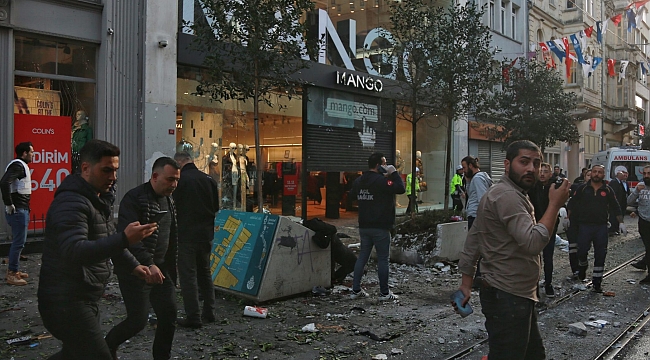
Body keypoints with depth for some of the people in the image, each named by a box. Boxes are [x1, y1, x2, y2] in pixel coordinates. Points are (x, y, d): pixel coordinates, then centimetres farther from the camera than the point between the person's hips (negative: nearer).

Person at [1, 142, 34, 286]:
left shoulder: (20, 165, 16)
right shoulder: (18, 165, -15)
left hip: (21, 209, 10)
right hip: (18, 210, -10)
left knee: (18, 241, 16)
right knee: (19, 242, -6)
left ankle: (14, 270, 25)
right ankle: (12, 274, -1)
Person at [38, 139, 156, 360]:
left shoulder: (100, 198, 12)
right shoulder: (71, 202, -21)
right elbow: (73, 252, -35)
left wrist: (132, 265, 17)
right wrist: (125, 239, -45)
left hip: (85, 298, 10)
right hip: (66, 302, -10)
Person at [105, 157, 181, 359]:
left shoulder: (169, 201, 11)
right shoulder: (135, 198, -16)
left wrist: (171, 269, 17)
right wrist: (147, 264, -35)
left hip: (160, 268, 8)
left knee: (169, 315, 3)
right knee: (139, 319, -5)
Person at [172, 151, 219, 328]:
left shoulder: (180, 180, -12)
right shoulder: (209, 179, 6)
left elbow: (173, 207, -11)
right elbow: (216, 207, 12)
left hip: (187, 234, -6)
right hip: (206, 233, 6)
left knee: (188, 274, 0)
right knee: (205, 272, 17)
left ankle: (193, 317, 1)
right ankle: (208, 312, 23)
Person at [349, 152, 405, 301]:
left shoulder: (359, 181, 9)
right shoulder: (382, 181, -16)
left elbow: (352, 194, 25)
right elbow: (401, 188, -23)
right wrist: (394, 173, -12)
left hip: (364, 226, 7)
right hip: (380, 227, -7)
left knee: (362, 256, 12)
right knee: (382, 259, 1)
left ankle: (356, 290, 13)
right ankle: (384, 292, 8)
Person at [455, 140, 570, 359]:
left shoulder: (511, 194, 15)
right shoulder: (507, 195, -19)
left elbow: (472, 241, 15)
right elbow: (533, 242, -28)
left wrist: (466, 283, 13)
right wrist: (555, 204, -18)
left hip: (517, 297, 11)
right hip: (508, 300, -11)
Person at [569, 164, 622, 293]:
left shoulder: (607, 190, 5)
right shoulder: (583, 188, 2)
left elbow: (615, 207, 10)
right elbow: (573, 204, 6)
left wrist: (621, 222, 5)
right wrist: (569, 218, 5)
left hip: (601, 227, 1)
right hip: (584, 225, -1)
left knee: (600, 254, 2)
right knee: (582, 251, -4)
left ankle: (597, 281, 12)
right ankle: (582, 266, 30)